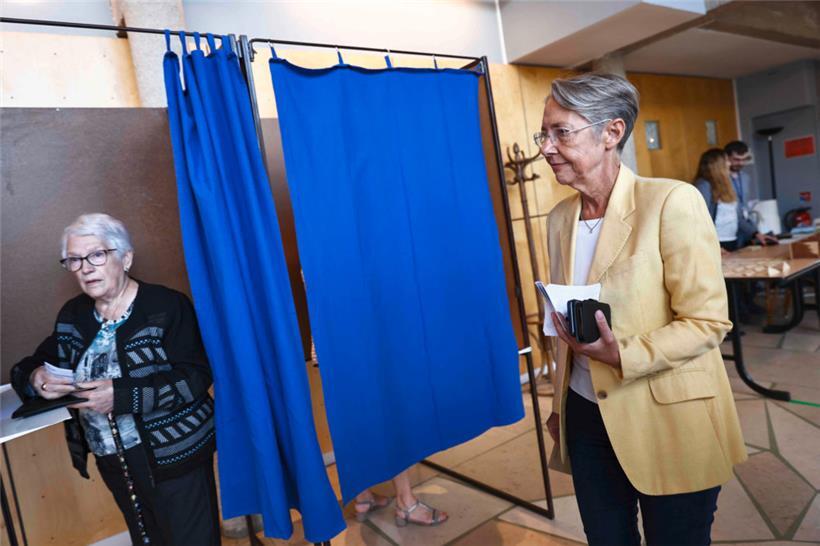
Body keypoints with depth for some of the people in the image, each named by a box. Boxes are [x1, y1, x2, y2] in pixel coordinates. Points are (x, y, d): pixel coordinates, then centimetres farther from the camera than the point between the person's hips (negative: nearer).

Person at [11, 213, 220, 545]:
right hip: (113, 462, 6)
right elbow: (28, 367, 13)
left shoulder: (167, 307, -14)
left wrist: (121, 395, -28)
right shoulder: (72, 316, 5)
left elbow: (195, 378, -21)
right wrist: (36, 379, -11)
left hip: (172, 455, -6)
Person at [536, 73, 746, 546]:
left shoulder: (672, 201, -14)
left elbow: (707, 321, -15)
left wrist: (621, 355, -29)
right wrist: (560, 405, 15)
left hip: (669, 423, -5)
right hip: (587, 418, 5)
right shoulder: (560, 217, 3)